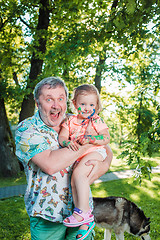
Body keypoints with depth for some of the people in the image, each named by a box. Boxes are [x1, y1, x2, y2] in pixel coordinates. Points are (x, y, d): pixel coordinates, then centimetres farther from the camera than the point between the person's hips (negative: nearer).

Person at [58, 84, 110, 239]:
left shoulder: (97, 121, -1)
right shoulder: (70, 121, 11)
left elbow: (106, 138, -9)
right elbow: (61, 136, 5)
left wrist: (89, 139, -22)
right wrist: (68, 142, -19)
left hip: (95, 152, -5)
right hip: (78, 156, 5)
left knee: (78, 173, -28)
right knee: (74, 180, -12)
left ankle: (83, 212, -19)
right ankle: (85, 220, -3)